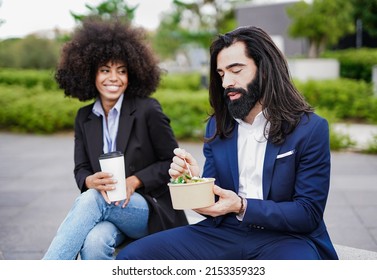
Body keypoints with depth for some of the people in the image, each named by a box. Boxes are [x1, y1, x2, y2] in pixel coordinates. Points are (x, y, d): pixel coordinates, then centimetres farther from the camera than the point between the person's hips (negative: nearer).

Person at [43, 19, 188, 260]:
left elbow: (173, 162, -2)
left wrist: (134, 181, -16)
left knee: (91, 199, -34)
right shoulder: (85, 118, 9)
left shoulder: (148, 110, -5)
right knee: (93, 242, -35)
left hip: (151, 210, -3)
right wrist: (91, 180, -16)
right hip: (108, 212, 3)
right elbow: (81, 169, 9)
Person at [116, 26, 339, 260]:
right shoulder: (217, 126, 9)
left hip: (285, 237, -3)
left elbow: (309, 214, -7)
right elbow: (214, 203, 12)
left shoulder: (311, 129, -4)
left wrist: (242, 207, -20)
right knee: (131, 256, -16)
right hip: (225, 231, 4)